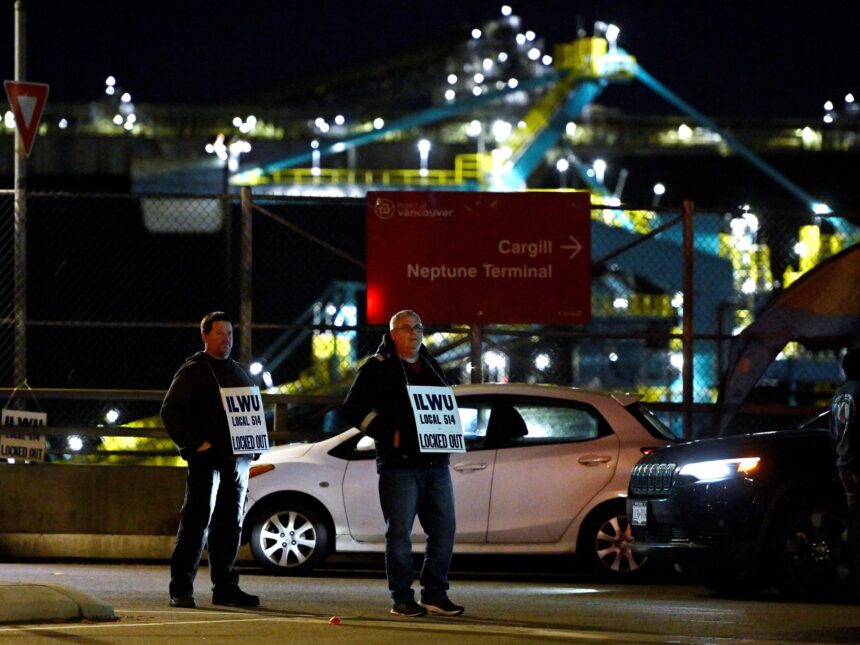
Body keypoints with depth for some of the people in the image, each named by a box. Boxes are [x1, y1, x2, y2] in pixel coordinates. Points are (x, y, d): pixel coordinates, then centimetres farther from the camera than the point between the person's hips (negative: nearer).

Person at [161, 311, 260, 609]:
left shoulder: (238, 372, 20)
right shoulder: (192, 372, -1)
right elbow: (170, 412, -7)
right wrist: (196, 443, -15)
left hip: (237, 459, 7)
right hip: (206, 458, -7)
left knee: (230, 524, 7)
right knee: (196, 522, -8)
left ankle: (225, 587, 12)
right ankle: (181, 589, -7)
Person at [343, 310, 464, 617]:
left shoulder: (431, 366, 19)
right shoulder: (378, 368, 0)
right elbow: (355, 408, -6)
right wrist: (388, 433, -13)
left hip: (436, 463, 6)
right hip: (399, 463, -6)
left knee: (444, 529, 4)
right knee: (400, 532, -5)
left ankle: (435, 595, 13)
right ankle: (402, 598, 1)